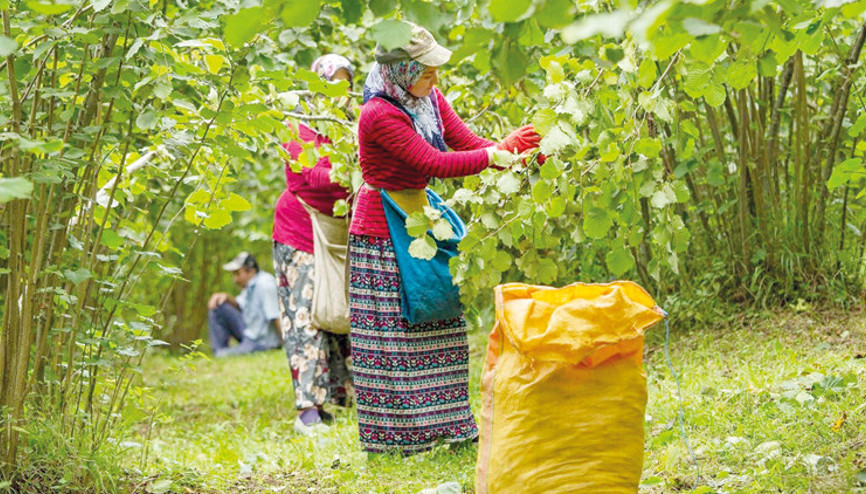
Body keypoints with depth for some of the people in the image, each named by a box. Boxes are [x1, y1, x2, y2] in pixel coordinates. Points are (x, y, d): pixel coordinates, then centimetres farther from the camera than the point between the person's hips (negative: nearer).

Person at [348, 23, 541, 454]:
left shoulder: (429, 99, 2)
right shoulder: (379, 115, -24)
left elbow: (467, 143, 1)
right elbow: (437, 163, -26)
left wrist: (524, 155, -13)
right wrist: (500, 150, -22)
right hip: (382, 236, -8)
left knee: (434, 328, 12)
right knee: (391, 335, -3)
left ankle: (443, 426, 21)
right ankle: (394, 435, 6)